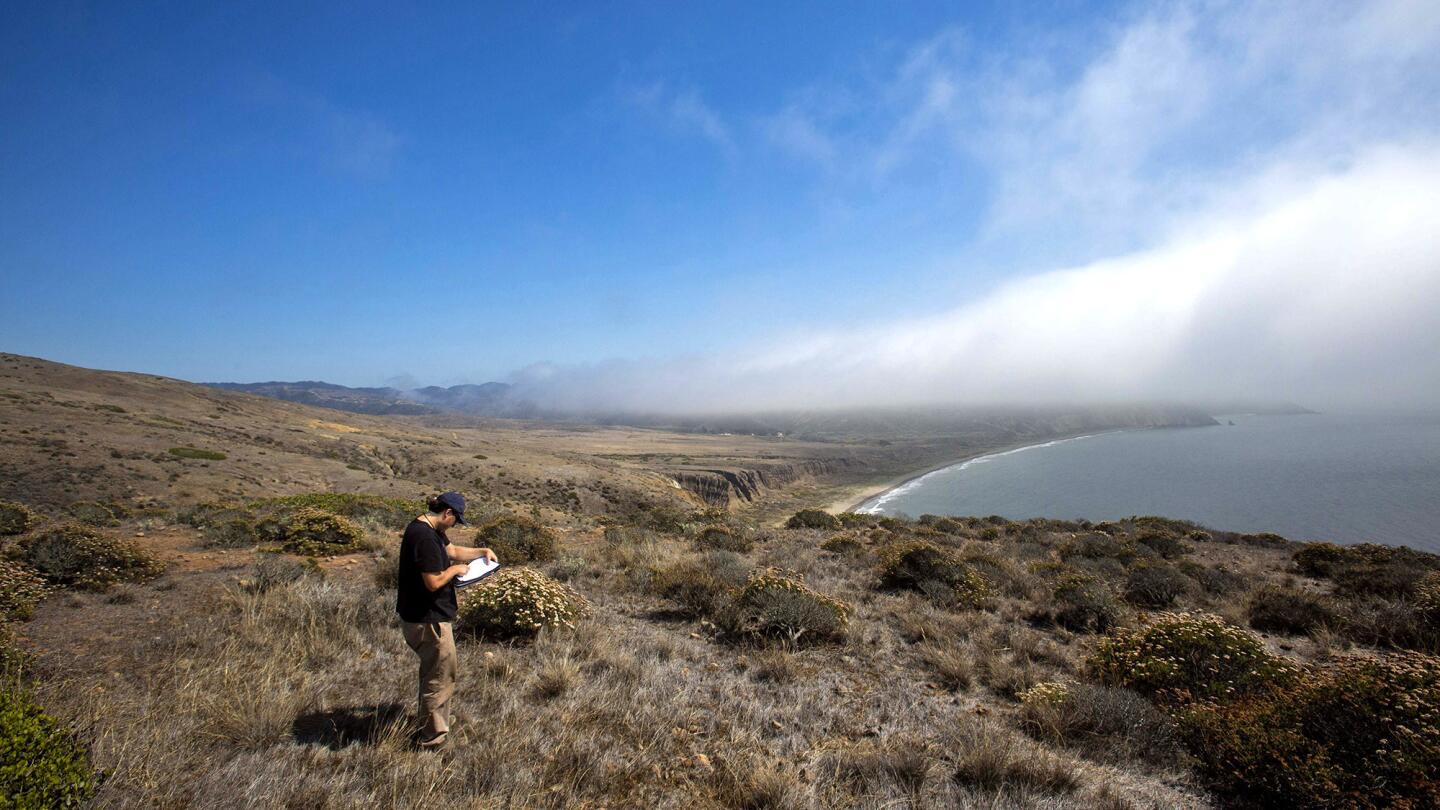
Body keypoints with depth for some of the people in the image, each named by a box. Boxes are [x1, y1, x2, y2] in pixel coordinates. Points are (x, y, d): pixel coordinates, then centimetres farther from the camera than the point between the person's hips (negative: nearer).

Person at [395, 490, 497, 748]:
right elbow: (434, 582, -28)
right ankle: (432, 737, 16)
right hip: (428, 621, -11)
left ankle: (431, 728, 41)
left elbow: (452, 550, 21)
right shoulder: (425, 537, -26)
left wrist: (483, 551, 9)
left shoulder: (429, 530, 7)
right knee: (440, 677, 3)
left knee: (446, 668, 26)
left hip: (423, 616, 11)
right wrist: (455, 569, -11)